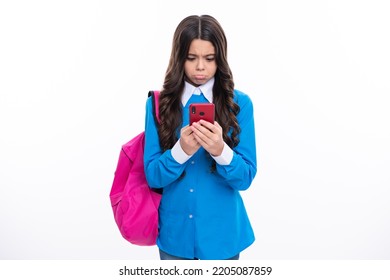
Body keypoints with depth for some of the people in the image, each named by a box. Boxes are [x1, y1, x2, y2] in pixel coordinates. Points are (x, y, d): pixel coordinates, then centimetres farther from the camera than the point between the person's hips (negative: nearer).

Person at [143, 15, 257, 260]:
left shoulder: (239, 103, -7)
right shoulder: (159, 103, -4)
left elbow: (245, 178, -9)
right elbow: (153, 176, -7)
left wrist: (220, 150, -28)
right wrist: (181, 151, -26)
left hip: (222, 232, 0)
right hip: (174, 231, 1)